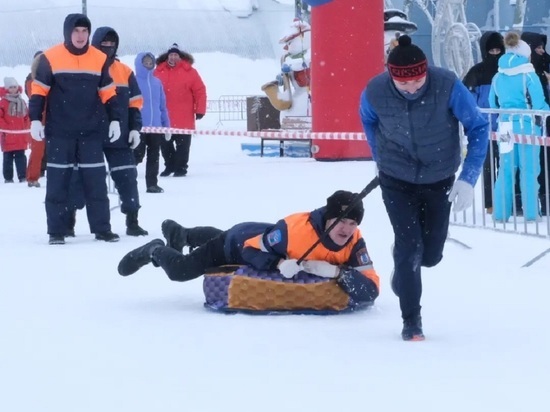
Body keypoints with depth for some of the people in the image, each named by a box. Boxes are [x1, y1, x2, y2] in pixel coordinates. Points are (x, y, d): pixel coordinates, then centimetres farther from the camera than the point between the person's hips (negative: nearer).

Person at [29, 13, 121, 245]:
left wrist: (115, 119, 5)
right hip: (59, 132, -2)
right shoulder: (50, 58, -6)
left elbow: (108, 93, 10)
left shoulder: (100, 59, 2)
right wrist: (35, 120, -8)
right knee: (58, 181, 0)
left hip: (91, 131, 2)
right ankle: (56, 231, 5)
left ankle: (102, 228, 8)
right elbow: (39, 90, -1)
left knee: (96, 180, 2)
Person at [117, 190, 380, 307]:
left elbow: (370, 289, -38)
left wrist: (336, 271, -51)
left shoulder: (354, 244, -33)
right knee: (180, 270, 1)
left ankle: (179, 234, 65)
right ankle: (155, 251, 34)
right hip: (243, 241, -5)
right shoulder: (295, 229, -44)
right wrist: (279, 264, -48)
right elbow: (251, 249, -32)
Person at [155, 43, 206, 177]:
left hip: (184, 120, -3)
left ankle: (181, 168, 11)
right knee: (165, 144, 11)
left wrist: (200, 110, -7)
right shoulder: (159, 71, 4)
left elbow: (200, 91, -3)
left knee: (182, 145, 2)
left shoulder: (189, 71, -3)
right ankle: (170, 166, 25)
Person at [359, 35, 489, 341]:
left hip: (440, 181, 1)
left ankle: (403, 271, 46)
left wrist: (468, 178, -19)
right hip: (397, 181, -1)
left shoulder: (447, 86, -28)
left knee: (431, 255, 9)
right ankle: (411, 321, 8)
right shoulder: (375, 92, -23)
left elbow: (479, 127, -15)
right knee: (409, 247, -10)